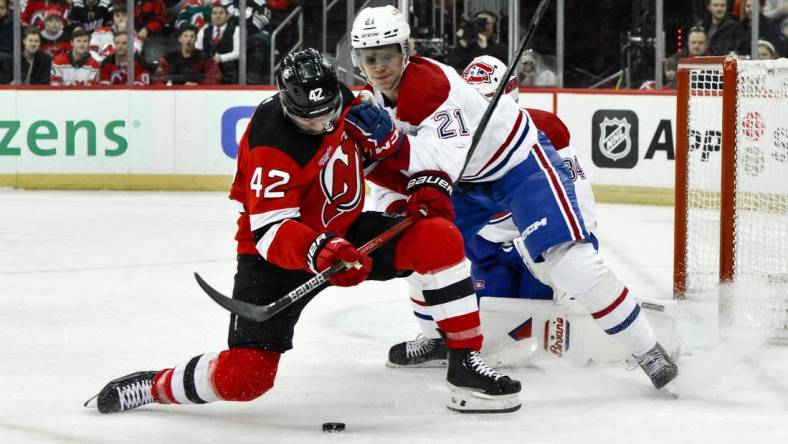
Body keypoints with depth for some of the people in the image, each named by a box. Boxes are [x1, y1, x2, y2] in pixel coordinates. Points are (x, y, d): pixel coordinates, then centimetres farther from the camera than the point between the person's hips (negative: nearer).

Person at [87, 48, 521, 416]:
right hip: (276, 252, -6)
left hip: (344, 232, 6)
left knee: (439, 238, -16)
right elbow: (269, 231, -34)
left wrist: (422, 188, -2)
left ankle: (465, 364, -10)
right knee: (245, 376, -18)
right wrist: (320, 253, -50)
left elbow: (391, 149, 13)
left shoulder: (346, 105, -7)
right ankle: (154, 385, 9)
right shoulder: (271, 146, -28)